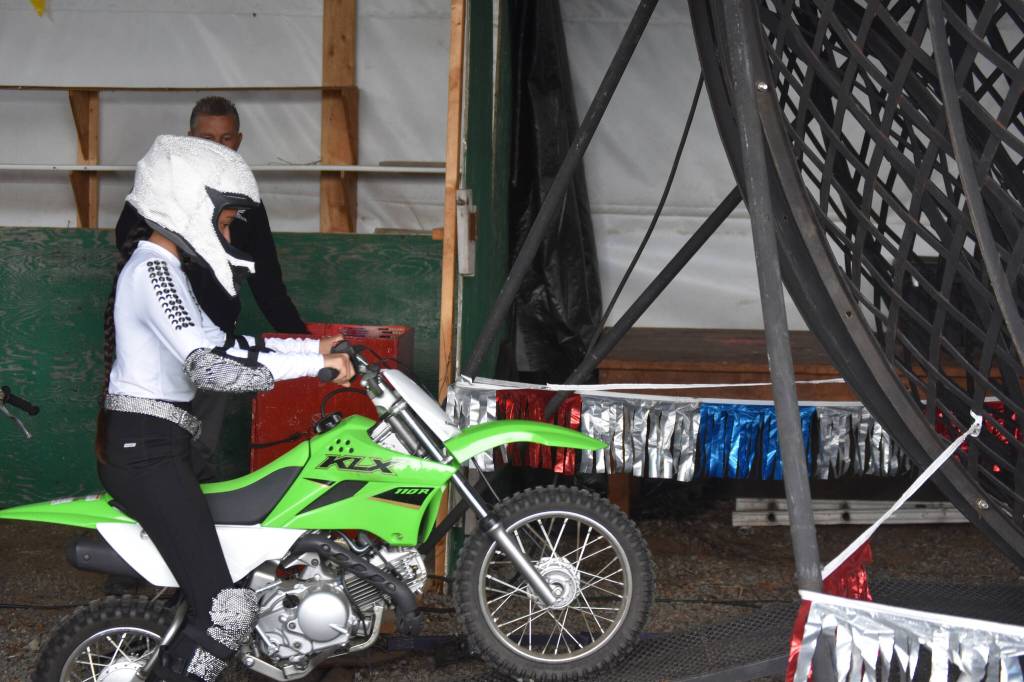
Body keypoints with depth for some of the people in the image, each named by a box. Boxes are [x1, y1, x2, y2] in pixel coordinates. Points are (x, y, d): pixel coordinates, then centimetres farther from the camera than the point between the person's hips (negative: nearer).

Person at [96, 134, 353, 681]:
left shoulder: (156, 265, 17)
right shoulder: (154, 270, -16)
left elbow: (222, 343, 18)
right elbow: (208, 367, -28)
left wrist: (316, 347, 12)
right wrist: (315, 366, -25)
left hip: (143, 446, 11)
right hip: (146, 452, -11)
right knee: (226, 610, -19)